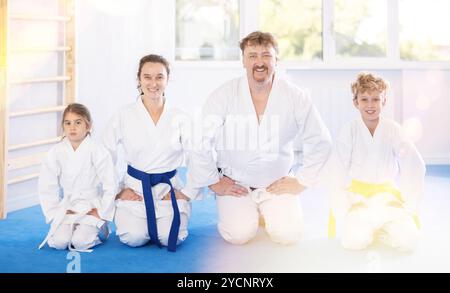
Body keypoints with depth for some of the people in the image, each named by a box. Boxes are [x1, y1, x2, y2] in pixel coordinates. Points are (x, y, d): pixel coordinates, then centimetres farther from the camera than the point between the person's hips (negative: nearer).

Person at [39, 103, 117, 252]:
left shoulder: (98, 151, -10)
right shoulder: (55, 153, -2)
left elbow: (110, 186, -7)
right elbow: (46, 188, 3)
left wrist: (101, 213, -7)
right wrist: (54, 214, -3)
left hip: (92, 209, -2)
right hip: (66, 208, 2)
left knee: (80, 242, -21)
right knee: (59, 242, -19)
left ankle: (100, 228, 9)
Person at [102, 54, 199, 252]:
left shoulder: (180, 118, 0)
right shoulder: (124, 116, -2)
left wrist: (186, 192, -4)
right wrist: (117, 190, -4)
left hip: (169, 189, 1)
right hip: (135, 189, 0)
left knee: (170, 238, -20)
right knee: (135, 239, -20)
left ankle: (157, 224, 15)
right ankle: (126, 219, 15)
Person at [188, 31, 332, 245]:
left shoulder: (295, 97, -8)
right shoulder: (224, 95, -11)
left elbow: (320, 141, 0)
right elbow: (200, 141, -7)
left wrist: (301, 182, -1)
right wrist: (213, 182, -4)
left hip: (277, 183, 1)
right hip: (235, 183, -1)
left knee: (288, 234, -14)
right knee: (239, 234, -19)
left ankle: (267, 212, 20)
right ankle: (243, 212, 18)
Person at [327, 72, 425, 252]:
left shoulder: (393, 129, -3)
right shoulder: (349, 130, -5)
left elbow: (415, 167, -5)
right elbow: (338, 171, -7)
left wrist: (410, 203, -8)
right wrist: (346, 206, -12)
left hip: (387, 195, 2)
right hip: (356, 195, -1)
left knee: (407, 241, -18)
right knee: (356, 241, -24)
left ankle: (379, 229, 13)